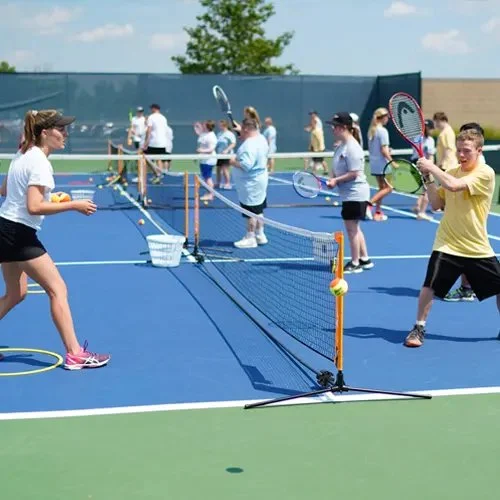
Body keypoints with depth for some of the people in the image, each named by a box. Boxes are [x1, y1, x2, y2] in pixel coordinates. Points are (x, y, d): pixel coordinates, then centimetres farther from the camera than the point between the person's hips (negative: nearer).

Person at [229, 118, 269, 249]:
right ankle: (260, 235, 28)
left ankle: (250, 238, 7)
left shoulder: (249, 145, -26)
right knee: (258, 211, 18)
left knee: (251, 213, -1)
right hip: (260, 179, 10)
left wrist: (233, 162, -16)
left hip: (250, 184, -10)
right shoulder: (261, 138, 6)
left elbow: (245, 165, -33)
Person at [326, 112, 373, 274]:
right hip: (349, 194, 10)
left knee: (351, 227, -2)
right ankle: (364, 259, 26)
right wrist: (332, 179, -2)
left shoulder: (352, 147, -19)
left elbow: (354, 173, -23)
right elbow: (338, 169, 16)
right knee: (354, 228, 17)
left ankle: (355, 263, 8)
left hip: (355, 194, -10)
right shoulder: (341, 146, 10)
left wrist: (336, 180, -19)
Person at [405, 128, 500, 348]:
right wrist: (428, 178, -4)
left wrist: (432, 167, -17)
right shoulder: (450, 172, 5)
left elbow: (454, 186, -27)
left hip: (478, 248, -2)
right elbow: (436, 204, 5)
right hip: (447, 245, 2)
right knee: (429, 286, -11)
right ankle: (419, 328, 6)